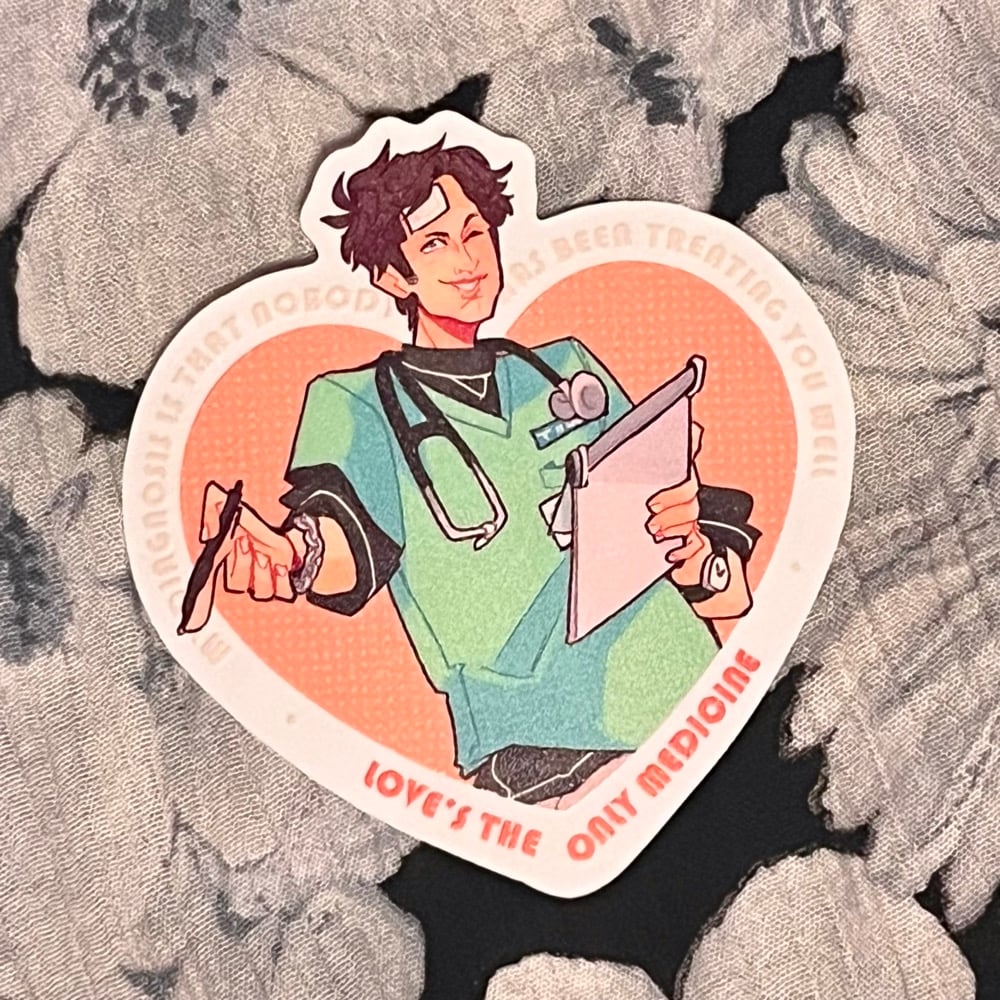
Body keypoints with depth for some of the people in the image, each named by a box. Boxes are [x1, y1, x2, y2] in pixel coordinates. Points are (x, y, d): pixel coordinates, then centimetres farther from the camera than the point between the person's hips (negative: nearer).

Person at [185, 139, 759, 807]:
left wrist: (696, 552, -6)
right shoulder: (357, 405, 9)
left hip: (696, 696, 5)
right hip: (544, 755, -4)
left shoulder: (568, 367, 17)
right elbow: (350, 532, -14)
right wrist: (290, 554, -37)